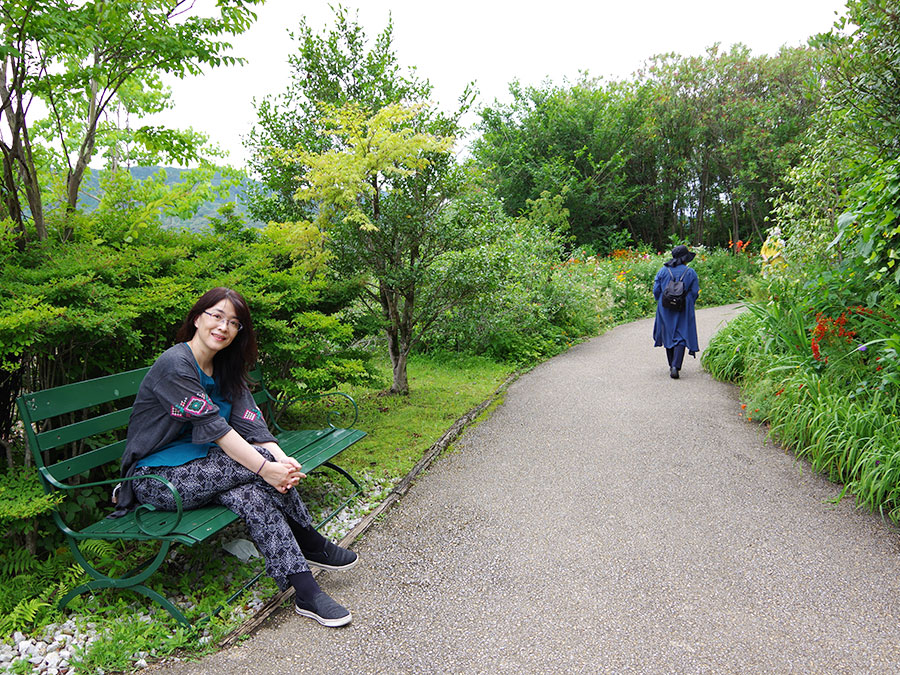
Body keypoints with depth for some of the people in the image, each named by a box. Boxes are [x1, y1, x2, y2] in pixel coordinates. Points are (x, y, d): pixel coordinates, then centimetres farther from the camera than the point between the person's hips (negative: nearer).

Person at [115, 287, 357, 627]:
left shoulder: (226, 369, 8)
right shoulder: (174, 365, -17)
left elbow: (251, 425, -4)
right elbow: (213, 427, -25)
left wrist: (283, 460, -22)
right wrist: (266, 467, -30)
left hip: (199, 466, 7)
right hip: (157, 478, -7)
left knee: (252, 493, -25)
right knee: (257, 464, -26)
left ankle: (305, 592, -18)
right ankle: (311, 545, -14)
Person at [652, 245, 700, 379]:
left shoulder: (663, 271, 0)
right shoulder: (690, 273, -4)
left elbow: (656, 290, 0)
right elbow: (695, 292, -3)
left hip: (665, 309, 2)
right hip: (683, 310, -2)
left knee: (668, 336, 14)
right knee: (681, 337, -2)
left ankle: (672, 366, 23)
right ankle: (675, 366, -17)